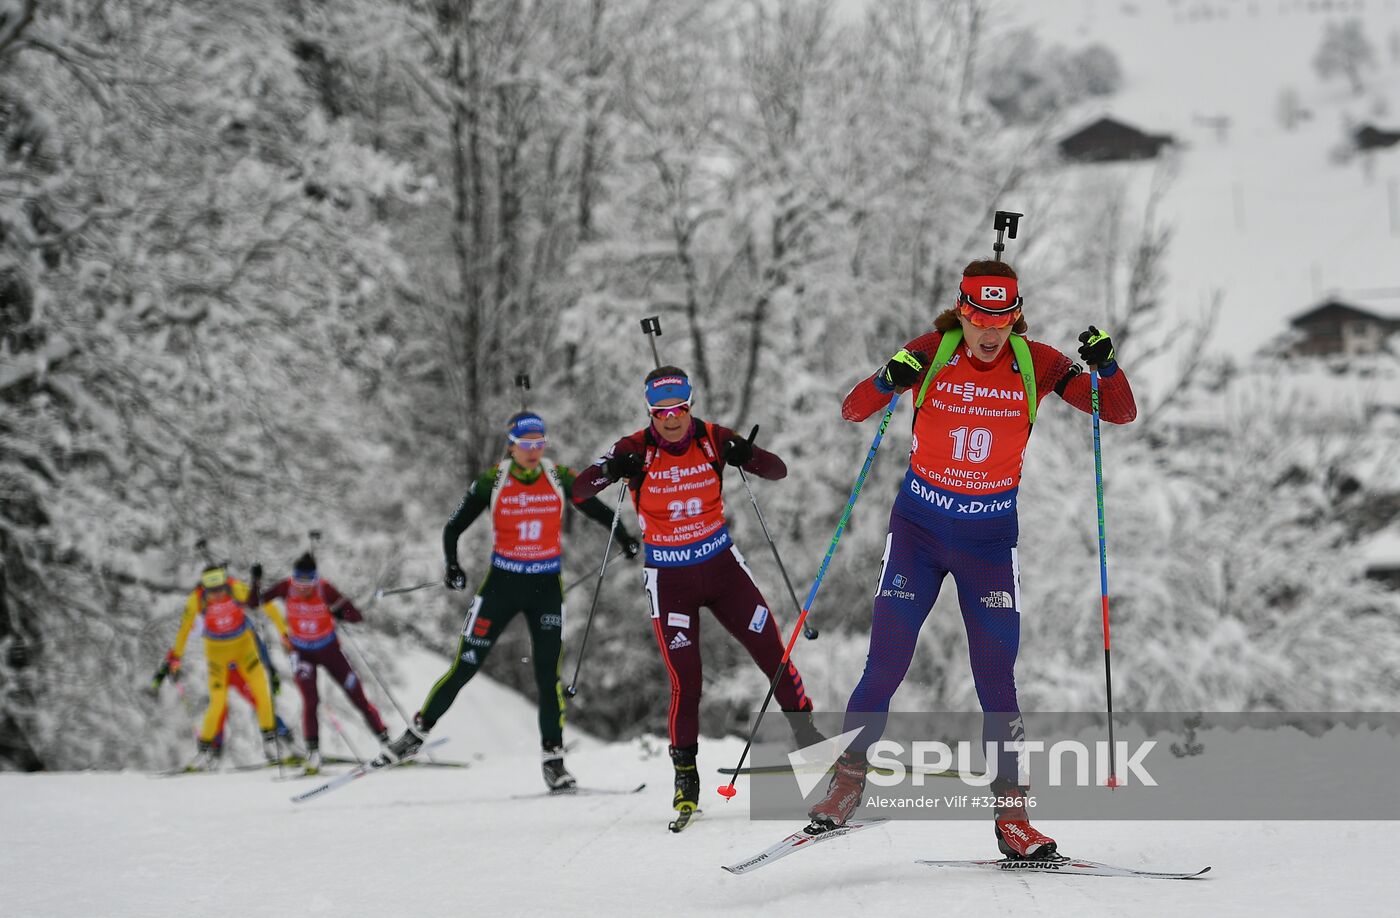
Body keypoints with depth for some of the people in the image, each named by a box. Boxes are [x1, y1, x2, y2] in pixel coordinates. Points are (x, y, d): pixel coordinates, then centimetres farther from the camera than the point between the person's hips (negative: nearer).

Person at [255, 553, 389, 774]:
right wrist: (255, 582, -32)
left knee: (358, 698, 5)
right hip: (302, 653, 0)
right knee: (310, 700, -20)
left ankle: (385, 740, 18)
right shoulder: (286, 588, -20)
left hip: (329, 650, 0)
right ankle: (313, 751, -14)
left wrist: (341, 613, -45)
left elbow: (357, 616, -24)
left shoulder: (325, 590, -24)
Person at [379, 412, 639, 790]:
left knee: (549, 674, -4)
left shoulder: (560, 478, -4)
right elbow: (453, 528, -1)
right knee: (465, 666, 1)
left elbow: (595, 509, 8)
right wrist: (452, 566, -18)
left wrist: (623, 536, -9)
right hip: (502, 584, -1)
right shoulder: (491, 482, -8)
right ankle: (419, 730, 18)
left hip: (546, 587, 1)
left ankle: (553, 758, 5)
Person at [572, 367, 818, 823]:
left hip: (722, 566, 2)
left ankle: (808, 737, 20)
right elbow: (576, 491, -18)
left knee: (774, 652, 0)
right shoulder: (636, 450, -13)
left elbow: (779, 471, -5)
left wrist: (747, 456, -26)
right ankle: (685, 774, 8)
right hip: (668, 577, -2)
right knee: (685, 680, -8)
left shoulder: (714, 439, -8)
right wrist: (611, 470, -38)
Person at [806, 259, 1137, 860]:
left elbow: (1121, 413, -7)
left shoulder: (1035, 364, -7)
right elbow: (852, 412, -9)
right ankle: (849, 777, 15)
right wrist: (887, 382, -30)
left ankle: (1011, 815, 4)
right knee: (885, 666, -3)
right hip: (919, 528, 0)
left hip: (991, 538, 0)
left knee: (997, 677, -2)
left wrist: (1105, 366, -27)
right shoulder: (930, 354, -9)